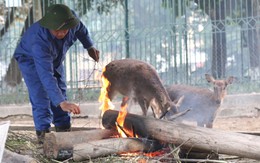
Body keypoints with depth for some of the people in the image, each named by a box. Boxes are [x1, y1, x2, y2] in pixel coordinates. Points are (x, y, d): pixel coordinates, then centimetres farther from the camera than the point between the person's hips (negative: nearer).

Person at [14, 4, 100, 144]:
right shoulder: (39, 40, -48)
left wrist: (89, 47, 3)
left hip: (55, 59, 6)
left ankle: (63, 129, 13)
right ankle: (43, 132, -14)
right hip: (30, 59, -6)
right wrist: (61, 102, -60)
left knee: (60, 91, 7)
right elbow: (46, 75, -53)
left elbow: (80, 28, -2)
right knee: (41, 95, -18)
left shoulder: (71, 18, -31)